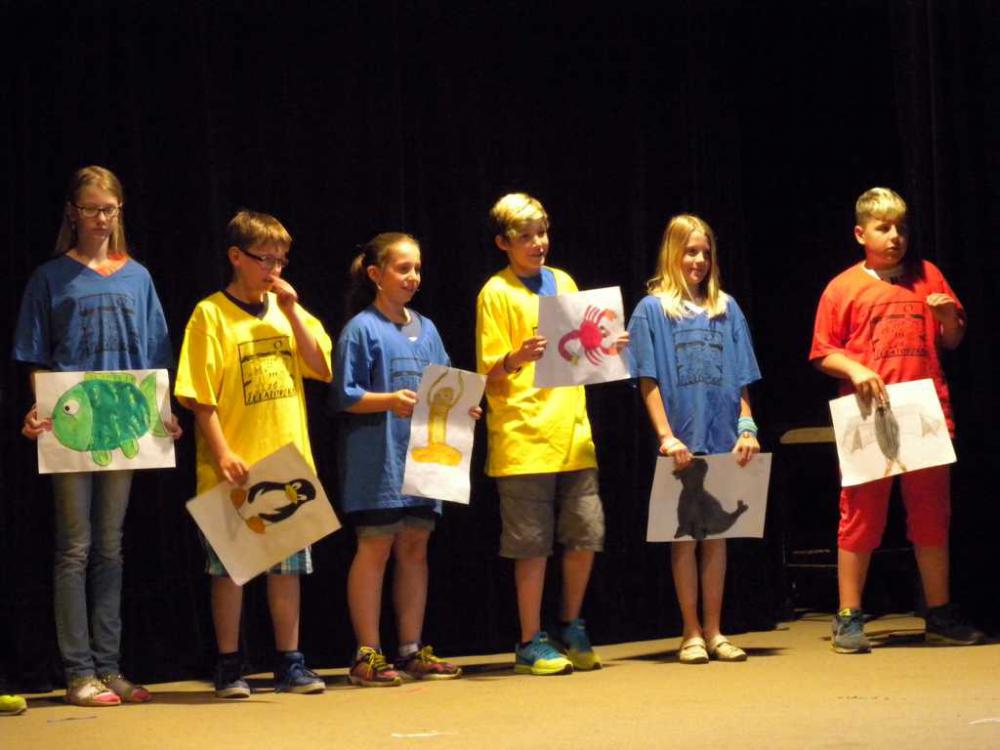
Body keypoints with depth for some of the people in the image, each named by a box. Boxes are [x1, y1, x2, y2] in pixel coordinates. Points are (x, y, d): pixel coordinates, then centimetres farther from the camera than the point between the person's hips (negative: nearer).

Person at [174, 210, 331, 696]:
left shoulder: (285, 309, 10)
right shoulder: (211, 314, -5)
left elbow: (322, 368, 2)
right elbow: (200, 395, -9)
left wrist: (291, 310, -4)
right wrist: (222, 454, -17)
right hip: (234, 471, -5)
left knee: (288, 563, 8)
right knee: (229, 565, 2)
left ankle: (289, 661, 16)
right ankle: (229, 666, 10)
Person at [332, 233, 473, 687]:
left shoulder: (426, 329, 13)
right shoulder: (361, 329, -6)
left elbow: (444, 388, 17)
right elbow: (346, 396, -9)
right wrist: (390, 401, -23)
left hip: (422, 455, 6)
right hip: (377, 459, -6)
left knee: (415, 547, 9)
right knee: (375, 547, -3)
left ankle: (412, 651, 16)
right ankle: (368, 655, 2)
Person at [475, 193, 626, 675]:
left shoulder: (563, 283, 15)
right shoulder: (497, 293, -2)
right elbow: (492, 376, -5)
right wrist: (518, 358, -25)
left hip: (572, 432, 5)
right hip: (524, 438, -5)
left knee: (586, 533, 4)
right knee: (533, 544, -2)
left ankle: (571, 628, 21)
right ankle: (532, 643, 7)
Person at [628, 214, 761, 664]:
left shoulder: (726, 309, 11)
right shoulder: (652, 310, 1)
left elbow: (740, 378, 11)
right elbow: (648, 381, -3)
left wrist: (746, 427, 0)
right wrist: (666, 436, -12)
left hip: (722, 441, 3)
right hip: (681, 445, -3)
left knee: (717, 533, 6)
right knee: (684, 535, 2)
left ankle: (713, 631, 13)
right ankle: (692, 634, 8)